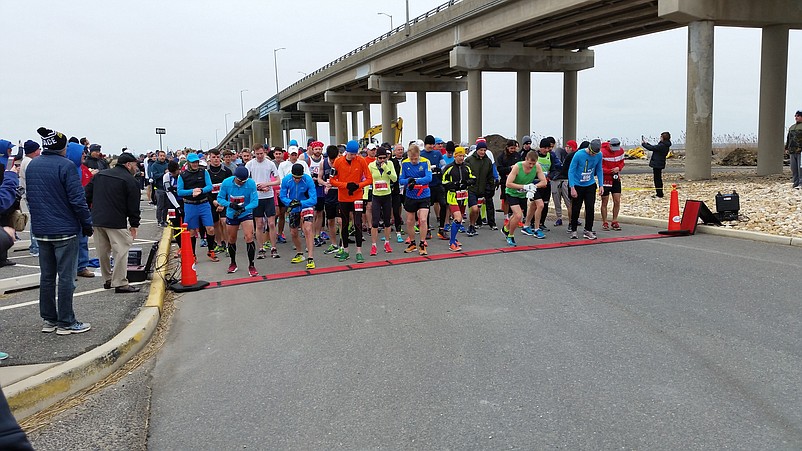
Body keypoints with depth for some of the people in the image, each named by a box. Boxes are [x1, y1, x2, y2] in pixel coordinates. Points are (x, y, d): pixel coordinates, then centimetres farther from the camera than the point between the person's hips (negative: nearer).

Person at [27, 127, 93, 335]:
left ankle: (49, 319, 21)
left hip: (41, 230, 7)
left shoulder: (32, 166, 9)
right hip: (65, 229, -7)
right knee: (66, 277, 0)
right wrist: (87, 223, -8)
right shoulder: (66, 166, -15)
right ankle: (66, 322, 5)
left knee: (47, 276, 14)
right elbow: (77, 199, -17)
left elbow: (30, 197, 17)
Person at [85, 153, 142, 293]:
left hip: (96, 219, 7)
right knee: (121, 251, -4)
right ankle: (120, 283, -5)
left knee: (103, 251, 16)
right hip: (116, 223, -7)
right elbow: (134, 206, -6)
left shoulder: (99, 174, 16)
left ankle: (107, 279, 26)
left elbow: (87, 194, 16)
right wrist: (134, 225, 1)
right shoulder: (131, 181, -5)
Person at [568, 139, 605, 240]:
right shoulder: (578, 155, -19)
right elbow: (571, 171, -15)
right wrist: (572, 188, -19)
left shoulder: (599, 155, -7)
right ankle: (573, 231, 15)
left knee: (590, 208, -3)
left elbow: (599, 170, 7)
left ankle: (588, 231, 5)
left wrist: (601, 185, 2)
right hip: (577, 185, -3)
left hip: (590, 185, 3)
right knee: (576, 209, 2)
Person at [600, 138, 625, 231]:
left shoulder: (621, 151, 2)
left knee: (617, 201, 2)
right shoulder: (602, 152, -16)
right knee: (605, 202, 3)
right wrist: (611, 171, -19)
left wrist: (618, 168, -10)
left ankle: (614, 222, 15)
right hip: (605, 179, -5)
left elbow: (622, 163, 12)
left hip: (616, 179, 5)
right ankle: (605, 223, 13)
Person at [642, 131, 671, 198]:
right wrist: (646, 143, 17)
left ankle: (659, 194, 3)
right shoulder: (665, 145, 9)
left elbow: (651, 148, -19)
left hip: (657, 164, -10)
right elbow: (654, 148, 17)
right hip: (659, 164, 10)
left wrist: (643, 144, -5)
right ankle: (659, 193, 26)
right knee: (658, 179, 17)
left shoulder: (662, 146, -22)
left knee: (657, 179, -2)